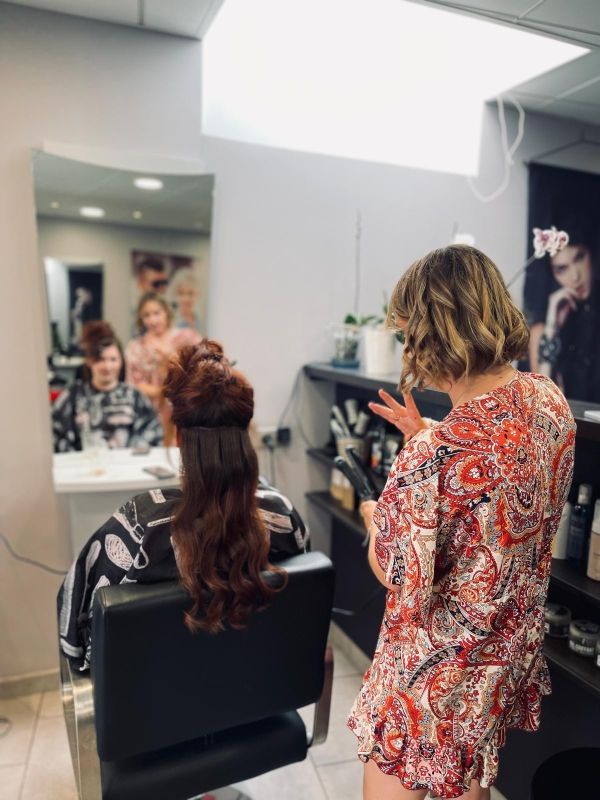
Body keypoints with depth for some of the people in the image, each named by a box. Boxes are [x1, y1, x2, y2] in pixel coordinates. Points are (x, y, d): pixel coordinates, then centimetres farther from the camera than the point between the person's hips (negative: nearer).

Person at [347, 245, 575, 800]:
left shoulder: (433, 454, -36)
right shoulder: (550, 400, -12)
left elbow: (400, 580, -25)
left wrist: (373, 517, -7)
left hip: (438, 671, -6)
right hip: (515, 649, 7)